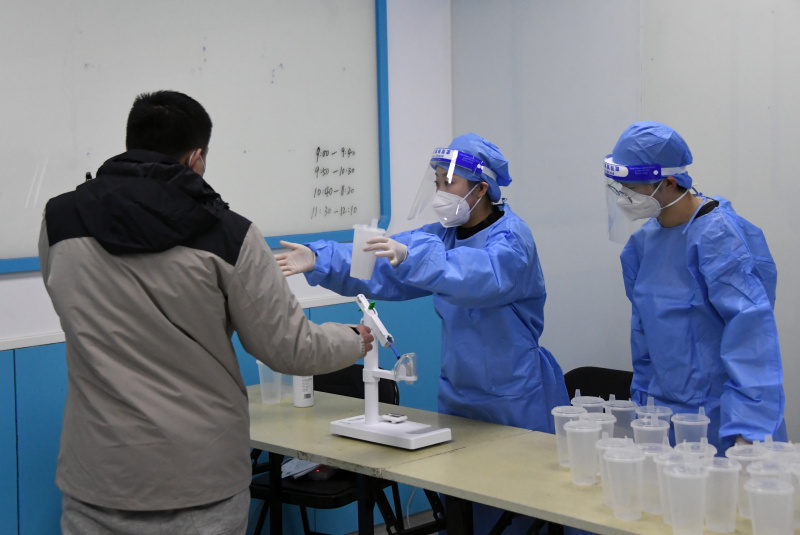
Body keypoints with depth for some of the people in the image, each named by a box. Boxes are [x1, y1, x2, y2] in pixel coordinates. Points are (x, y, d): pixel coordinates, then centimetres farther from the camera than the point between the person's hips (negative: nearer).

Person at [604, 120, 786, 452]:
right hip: (666, 410, 7)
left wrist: (747, 429, -32)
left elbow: (750, 329, -25)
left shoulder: (717, 235, -18)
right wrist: (642, 399, 15)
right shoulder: (645, 240, 6)